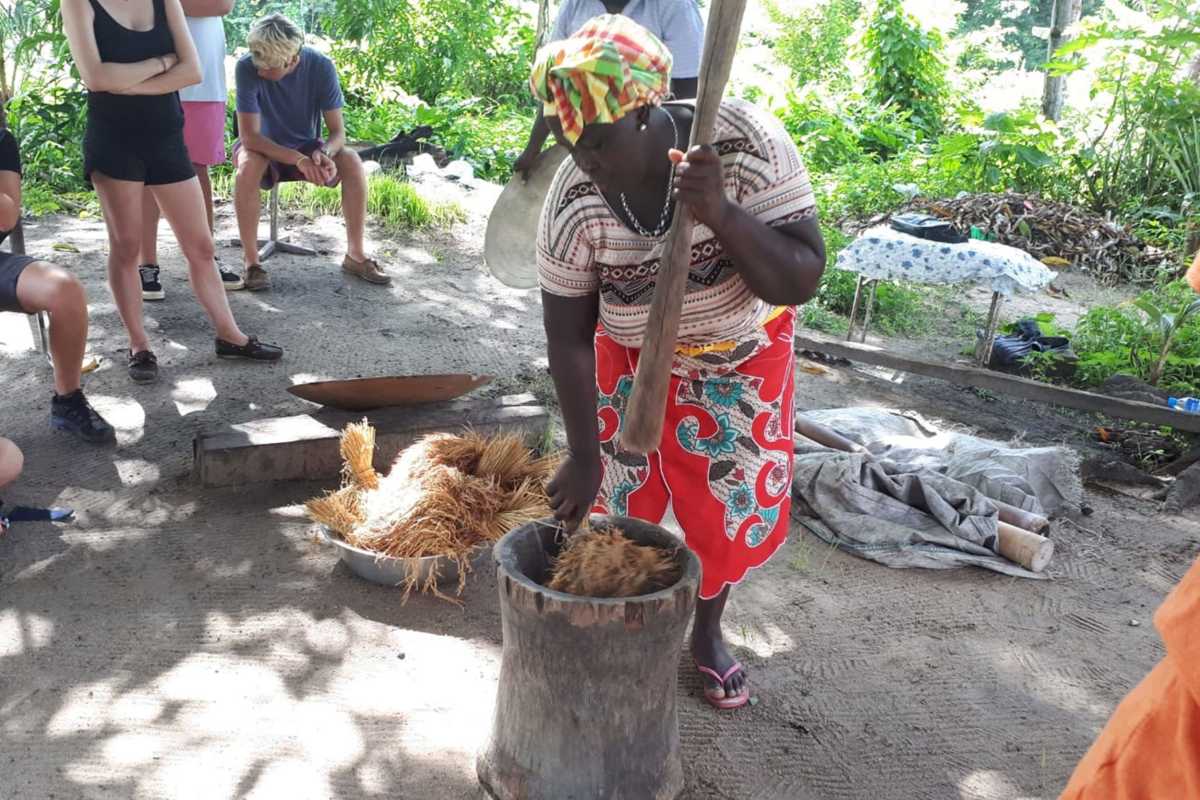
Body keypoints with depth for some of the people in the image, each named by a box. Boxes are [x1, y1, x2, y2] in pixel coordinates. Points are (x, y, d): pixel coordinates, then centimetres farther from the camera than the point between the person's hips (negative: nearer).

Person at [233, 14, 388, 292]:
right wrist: (298, 160, -41)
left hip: (307, 147, 2)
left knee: (352, 162, -26)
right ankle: (251, 260, -25)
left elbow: (338, 132, -17)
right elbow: (249, 135, -28)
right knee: (248, 164, -36)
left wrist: (323, 153, -40)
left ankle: (355, 254, -14)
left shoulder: (321, 67, -21)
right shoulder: (247, 68, -26)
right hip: (265, 148, -2)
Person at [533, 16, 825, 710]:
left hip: (743, 353, 0)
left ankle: (707, 631, 31)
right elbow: (569, 335, -19)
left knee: (737, 501, 6)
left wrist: (723, 215, -47)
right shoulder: (573, 201, -27)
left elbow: (802, 280, -31)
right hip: (634, 358, 1)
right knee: (619, 497, 4)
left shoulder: (749, 144, -32)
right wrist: (584, 455, -19)